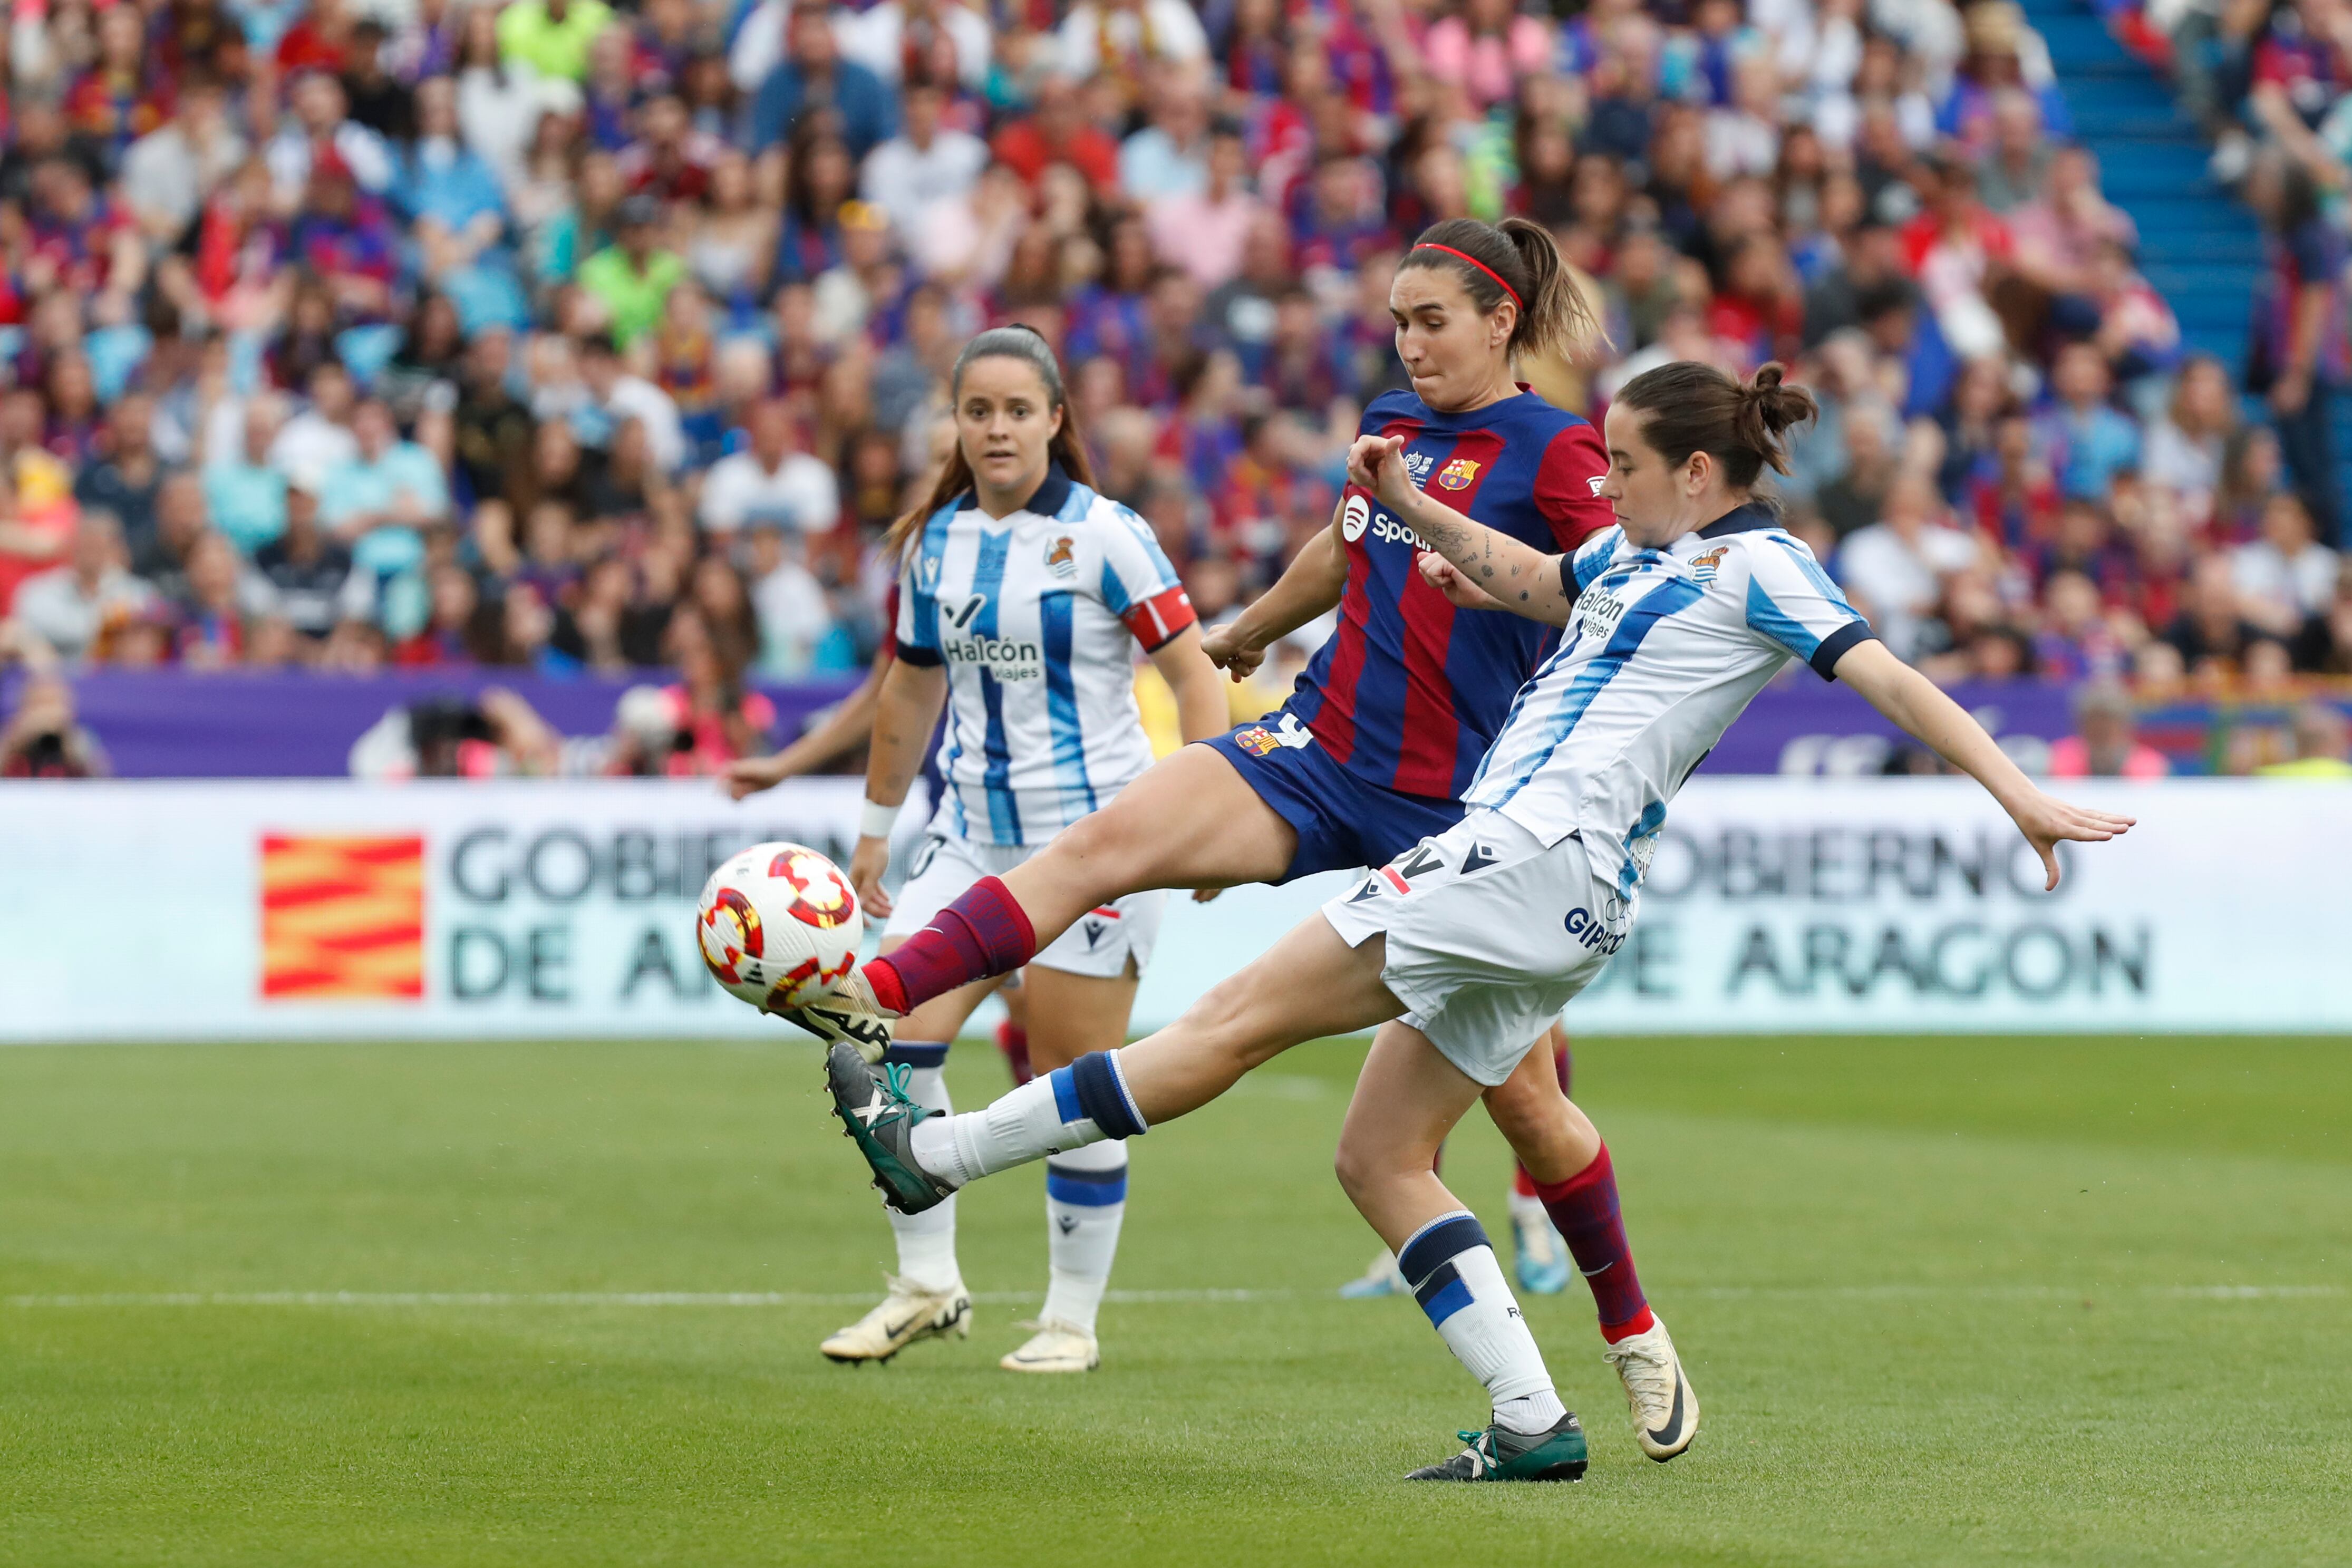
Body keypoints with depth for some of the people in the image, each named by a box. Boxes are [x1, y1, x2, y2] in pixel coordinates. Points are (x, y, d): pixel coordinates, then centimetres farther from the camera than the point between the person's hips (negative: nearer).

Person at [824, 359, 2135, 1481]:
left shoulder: (1756, 568, -5)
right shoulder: (1640, 552, 22)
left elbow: (1892, 680, -11)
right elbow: (1532, 582, 40)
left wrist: (2020, 795, -19)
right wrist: (1411, 505, 27)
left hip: (1536, 858, -10)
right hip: (1553, 898, 10)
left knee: (1241, 1020, -6)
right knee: (1380, 1158, 8)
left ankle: (935, 1151, -3)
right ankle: (1535, 1423, 1)